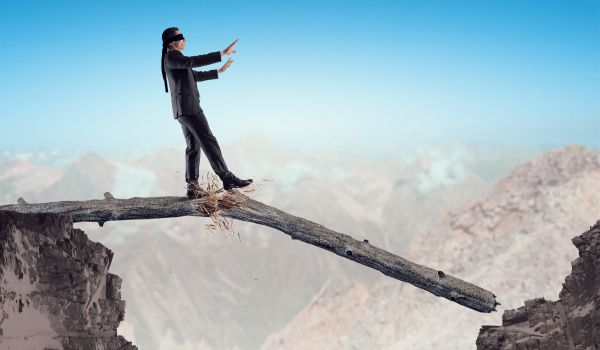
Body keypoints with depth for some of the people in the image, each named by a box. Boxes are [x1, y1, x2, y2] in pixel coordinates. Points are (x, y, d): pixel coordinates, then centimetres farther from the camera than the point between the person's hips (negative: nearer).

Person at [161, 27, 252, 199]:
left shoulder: (173, 58, 21)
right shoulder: (172, 56, -9)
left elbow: (195, 75, 29)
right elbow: (193, 61, -27)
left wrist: (219, 72, 31)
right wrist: (222, 54, -29)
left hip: (183, 108, 10)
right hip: (188, 106, -10)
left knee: (193, 146, 7)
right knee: (209, 141, -9)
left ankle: (192, 187, 5)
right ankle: (227, 178, -7)